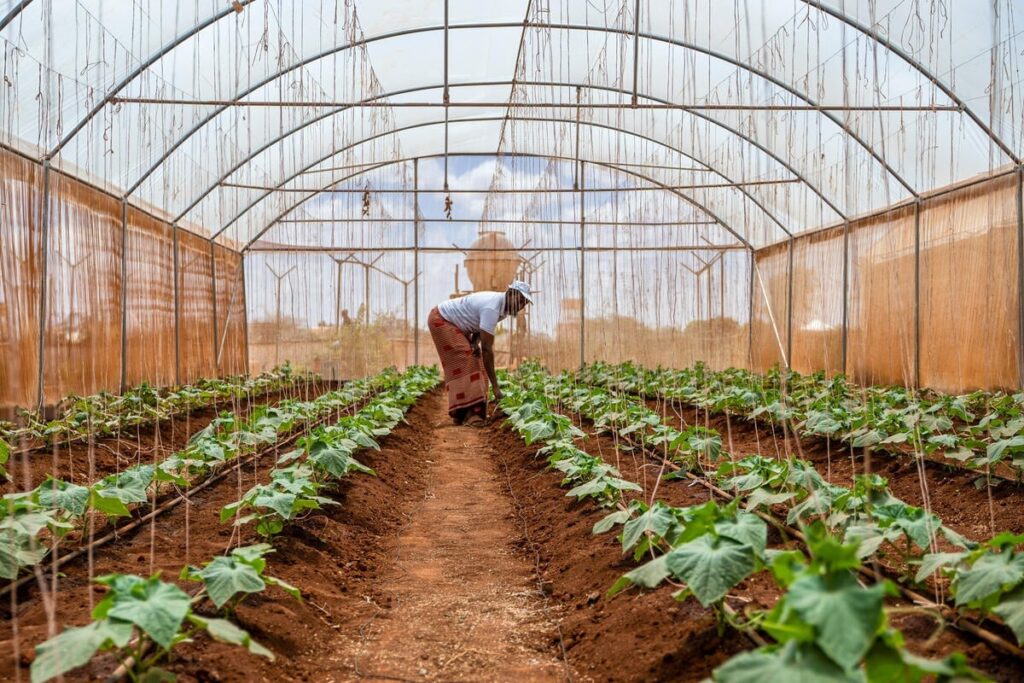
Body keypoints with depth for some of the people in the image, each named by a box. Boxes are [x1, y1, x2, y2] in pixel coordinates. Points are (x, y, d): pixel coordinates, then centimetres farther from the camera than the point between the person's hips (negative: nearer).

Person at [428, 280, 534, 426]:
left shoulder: (502, 305, -4)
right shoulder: (492, 308, -34)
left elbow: (480, 327, 10)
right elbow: (487, 349, -36)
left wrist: (475, 343, -15)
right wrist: (495, 386, -35)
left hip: (455, 324, 10)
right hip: (440, 319, -10)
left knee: (474, 360, 1)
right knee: (463, 361, -20)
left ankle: (473, 411, 0)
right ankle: (464, 413, -23)